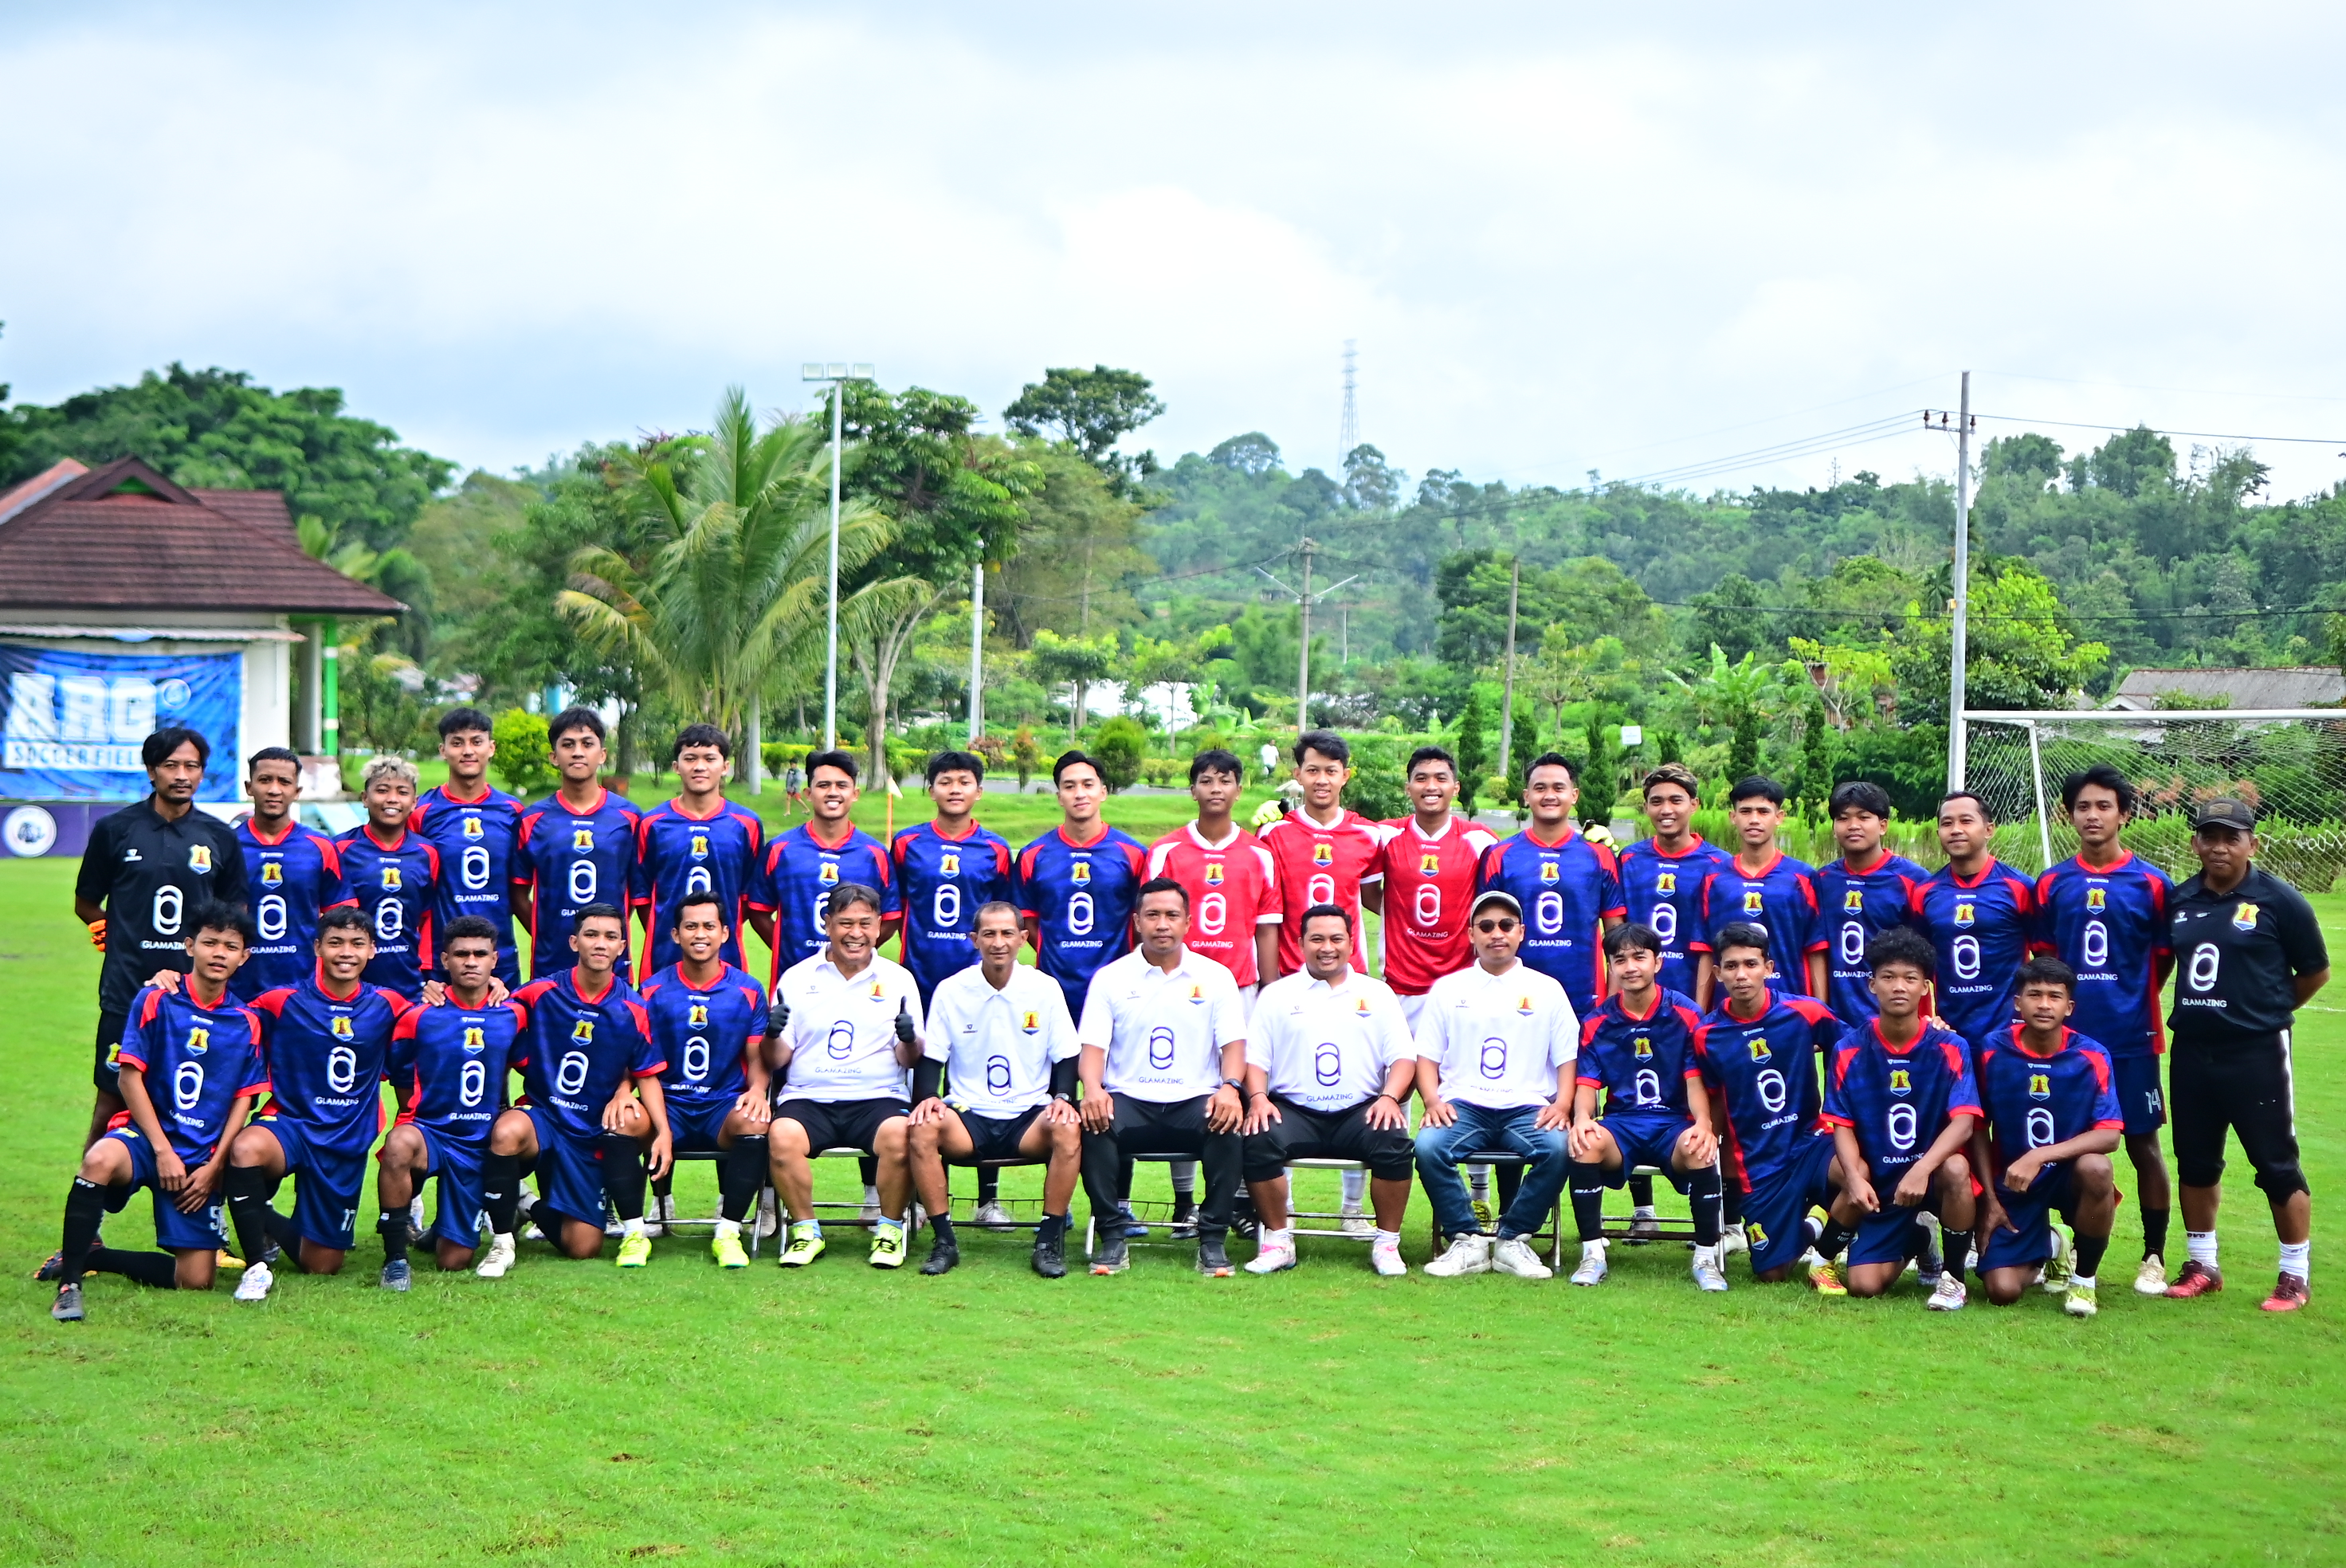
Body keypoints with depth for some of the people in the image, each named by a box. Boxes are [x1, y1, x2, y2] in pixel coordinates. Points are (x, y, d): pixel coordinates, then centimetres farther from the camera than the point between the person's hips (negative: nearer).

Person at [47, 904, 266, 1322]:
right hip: (146, 1134, -3)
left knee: (195, 1281, -6)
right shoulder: (155, 1001, -4)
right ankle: (69, 1282, -27)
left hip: (202, 1159, 3)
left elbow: (243, 1099, 6)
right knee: (100, 1160, -40)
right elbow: (130, 1077, -6)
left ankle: (88, 1256, 14)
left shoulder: (246, 1023, 5)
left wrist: (214, 1166, -5)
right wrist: (163, 1150, -13)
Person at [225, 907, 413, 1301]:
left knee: (322, 1266, 7)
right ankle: (257, 1266, -21)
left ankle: (269, 1223, 42)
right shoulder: (283, 1002, -5)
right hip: (290, 1123, -3)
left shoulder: (387, 1005, 2)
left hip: (348, 1141, 3)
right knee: (246, 1148, -40)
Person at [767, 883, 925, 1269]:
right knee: (783, 1136, -32)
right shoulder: (797, 978, 11)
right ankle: (805, 1230, -11)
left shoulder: (898, 980, 11)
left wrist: (909, 1041, -14)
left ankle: (890, 1229, -10)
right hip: (808, 1099, 0)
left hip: (877, 1098, 0)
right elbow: (777, 1060, 9)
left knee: (899, 1135, -33)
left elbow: (910, 1060, 9)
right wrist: (773, 1035, -13)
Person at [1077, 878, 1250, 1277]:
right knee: (1090, 1122, -33)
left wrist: (1230, 1087, -20)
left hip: (1195, 1099, 0)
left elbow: (1233, 1043, 2)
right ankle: (1112, 1238, -21)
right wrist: (1093, 1089, -21)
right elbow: (1092, 1045, 1)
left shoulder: (1215, 976, 10)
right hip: (1129, 1100, 0)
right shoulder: (1110, 977, 10)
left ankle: (1212, 1240, -21)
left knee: (1231, 1124, -33)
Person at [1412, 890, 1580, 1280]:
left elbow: (1568, 1058, 11)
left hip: (1527, 1106, 0)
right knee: (1428, 1146, -33)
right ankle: (1467, 1241, -16)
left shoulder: (1546, 990, 15)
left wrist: (1561, 1105, -9)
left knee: (1558, 1147, -33)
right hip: (1463, 1105, 0)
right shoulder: (1448, 988, 16)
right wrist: (1433, 1101, -7)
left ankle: (1512, 1240, -14)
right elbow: (1426, 1057, 13)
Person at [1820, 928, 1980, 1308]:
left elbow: (1963, 1122, -19)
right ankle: (1911, 1245, 25)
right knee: (1864, 1286, -14)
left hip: (1931, 1173, -2)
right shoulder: (1849, 1050, -5)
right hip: (1878, 1183, 2)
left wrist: (1921, 1170, -36)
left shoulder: (1950, 1048, -9)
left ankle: (1953, 1276, -13)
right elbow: (1842, 1125, -4)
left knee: (1956, 1168, -38)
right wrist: (1854, 1178, -24)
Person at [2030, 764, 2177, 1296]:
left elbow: (2164, 959, 6)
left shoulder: (2151, 883, -1)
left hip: (2132, 1039, -2)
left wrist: (2131, 1002, 6)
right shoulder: (2052, 884, 5)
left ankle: (2154, 1257, 12)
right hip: (2067, 1038, 2)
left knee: (2143, 1144, 3)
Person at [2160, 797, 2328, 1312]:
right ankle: (2202, 1264, 27)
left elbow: (2316, 972, 1)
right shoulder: (2180, 900, 5)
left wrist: (2269, 1012, 8)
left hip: (2256, 1055, -5)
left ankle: (2296, 1275, 10)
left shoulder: (2279, 901, -8)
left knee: (2276, 1165, 0)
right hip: (2192, 1053, 5)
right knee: (2195, 1161, 13)